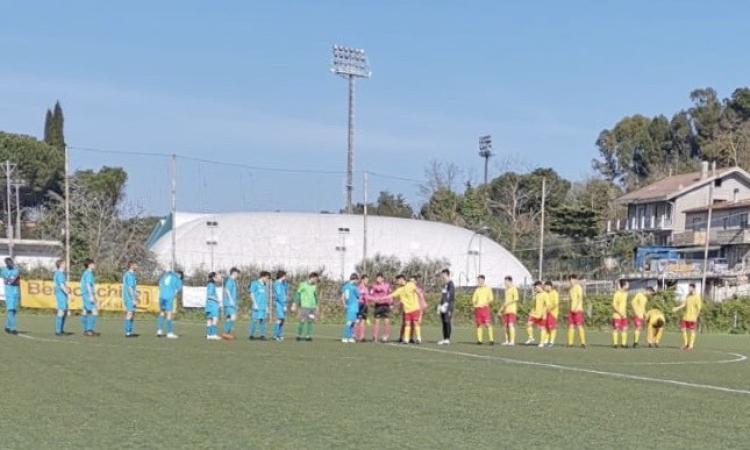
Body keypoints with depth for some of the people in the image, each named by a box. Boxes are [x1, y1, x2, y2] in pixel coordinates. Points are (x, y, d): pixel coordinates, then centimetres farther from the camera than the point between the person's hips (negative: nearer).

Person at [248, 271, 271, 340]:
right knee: (255, 319, -7)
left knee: (263, 320, 0)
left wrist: (267, 306, 18)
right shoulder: (255, 284, -2)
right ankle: (251, 334, 2)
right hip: (257, 306, -6)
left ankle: (262, 335, 0)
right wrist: (255, 303, -12)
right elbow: (252, 294, -6)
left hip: (264, 306, 6)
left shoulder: (265, 285, 18)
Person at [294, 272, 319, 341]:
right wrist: (295, 304, -7)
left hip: (312, 306, 5)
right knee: (302, 321, -6)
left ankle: (308, 336, 2)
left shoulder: (314, 286, 12)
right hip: (304, 306, -5)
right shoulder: (303, 285, -4)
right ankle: (299, 335, 6)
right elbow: (297, 294, -3)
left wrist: (316, 306, 23)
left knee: (310, 321, -1)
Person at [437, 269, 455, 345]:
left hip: (448, 306, -9)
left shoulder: (450, 284, -10)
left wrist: (445, 305, -21)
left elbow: (451, 296, -17)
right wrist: (440, 305, 16)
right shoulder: (444, 284, 19)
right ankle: (444, 339, 12)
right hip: (443, 306, 9)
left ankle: (447, 339, -8)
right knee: (444, 322, 9)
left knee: (447, 322, -9)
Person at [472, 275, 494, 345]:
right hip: (477, 308, 5)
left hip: (485, 308, -5)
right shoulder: (477, 290, 16)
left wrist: (485, 303, -17)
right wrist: (474, 304, -1)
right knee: (479, 325, 2)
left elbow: (491, 299, -3)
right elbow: (474, 299, 20)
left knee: (488, 324, -12)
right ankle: (480, 340, 4)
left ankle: (491, 340, -13)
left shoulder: (487, 288, 3)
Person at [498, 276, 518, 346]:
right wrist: (500, 310, 23)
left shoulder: (514, 289, -5)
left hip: (512, 310, -8)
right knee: (505, 326, 6)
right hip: (505, 311, 8)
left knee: (511, 325, -15)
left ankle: (512, 341, -17)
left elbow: (516, 299, -13)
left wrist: (508, 303, -23)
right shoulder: (506, 289, 19)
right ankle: (507, 341, 12)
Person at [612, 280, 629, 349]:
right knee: (616, 329, -2)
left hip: (624, 315, 7)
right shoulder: (617, 294, -15)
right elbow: (614, 305, -18)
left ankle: (623, 343, 9)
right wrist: (620, 313, -20)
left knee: (625, 329, 4)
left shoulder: (625, 293, 9)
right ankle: (615, 343, 2)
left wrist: (625, 313, 15)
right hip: (617, 315, -7)